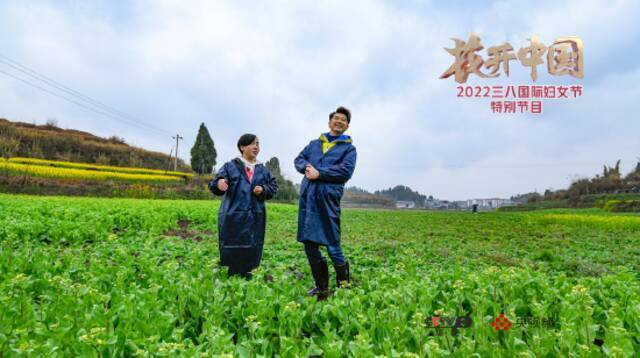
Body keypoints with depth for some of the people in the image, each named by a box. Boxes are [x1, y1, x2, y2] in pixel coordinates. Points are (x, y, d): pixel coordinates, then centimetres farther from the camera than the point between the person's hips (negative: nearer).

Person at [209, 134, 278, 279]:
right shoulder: (231, 166, 0)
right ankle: (232, 274, 19)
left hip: (255, 216, 4)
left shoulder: (263, 170, 11)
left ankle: (245, 272, 26)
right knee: (233, 248, 2)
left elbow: (273, 186, 13)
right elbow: (213, 185, -10)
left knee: (251, 248, 8)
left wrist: (263, 190, -9)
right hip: (233, 215, -3)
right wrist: (219, 184, -35)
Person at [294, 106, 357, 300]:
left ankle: (343, 285, 16)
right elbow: (299, 159, 17)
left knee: (332, 244, -5)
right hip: (307, 196, 5)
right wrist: (306, 167, -6)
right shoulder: (315, 143, 22)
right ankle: (321, 288, 23)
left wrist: (319, 173, -12)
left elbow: (346, 171, -7)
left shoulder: (348, 147, 9)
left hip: (328, 197, -5)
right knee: (309, 243, 8)